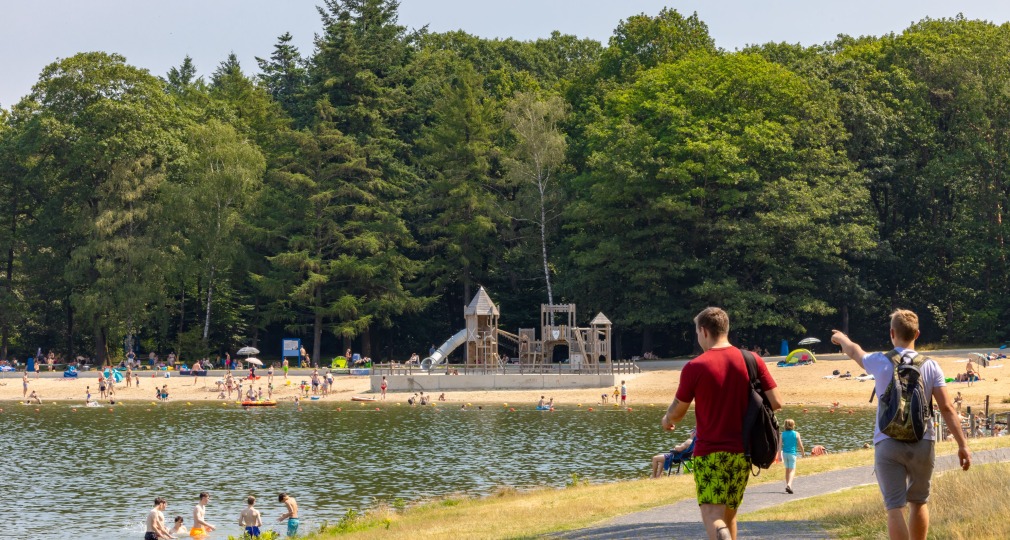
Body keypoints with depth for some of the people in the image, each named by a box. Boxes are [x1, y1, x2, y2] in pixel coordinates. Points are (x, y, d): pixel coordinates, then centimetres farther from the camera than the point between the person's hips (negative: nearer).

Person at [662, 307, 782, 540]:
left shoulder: (695, 367, -9)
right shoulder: (752, 361, 0)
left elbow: (677, 411, 0)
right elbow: (775, 403, -2)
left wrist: (667, 420, 24)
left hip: (710, 452, -5)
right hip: (743, 451, 5)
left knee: (712, 516, -10)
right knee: (729, 512, 19)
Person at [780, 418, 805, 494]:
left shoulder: (782, 434, 1)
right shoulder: (796, 434, -4)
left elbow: (779, 445, -3)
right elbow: (800, 445, -1)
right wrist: (803, 452, 16)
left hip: (785, 453, 3)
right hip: (792, 453, -3)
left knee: (787, 469, 20)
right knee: (792, 470, -6)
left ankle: (788, 485, 28)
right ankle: (789, 485, -28)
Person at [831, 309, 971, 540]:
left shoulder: (880, 362, -1)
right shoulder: (930, 366, 0)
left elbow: (854, 351, 22)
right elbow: (947, 408, -5)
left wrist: (841, 338, 44)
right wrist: (963, 445, -2)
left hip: (888, 443, -2)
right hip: (922, 443, 2)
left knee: (895, 507, -5)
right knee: (918, 502, 19)